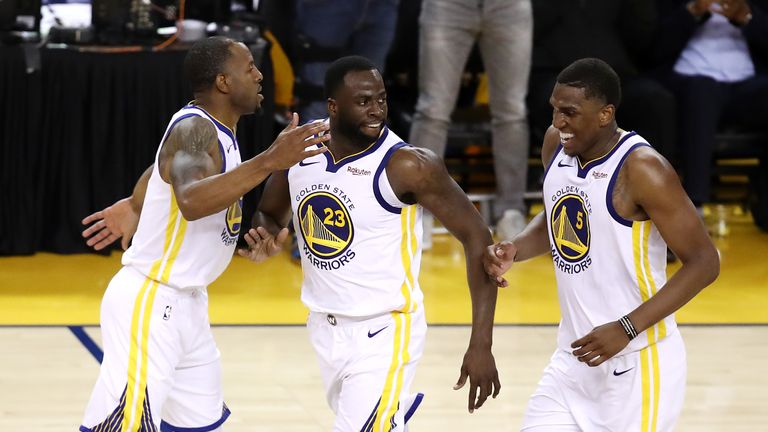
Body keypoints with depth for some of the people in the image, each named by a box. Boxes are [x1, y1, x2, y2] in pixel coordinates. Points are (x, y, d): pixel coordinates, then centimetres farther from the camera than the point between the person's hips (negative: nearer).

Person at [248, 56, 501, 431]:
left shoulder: (407, 166, -21)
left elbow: (476, 238, -17)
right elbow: (270, 215, 15)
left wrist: (481, 345, -23)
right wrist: (265, 236, -12)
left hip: (384, 333, -6)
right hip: (326, 326, 6)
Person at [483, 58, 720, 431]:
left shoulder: (641, 170, -20)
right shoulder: (557, 144, 2)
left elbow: (704, 263, -18)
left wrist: (627, 329, -25)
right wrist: (515, 250, 0)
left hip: (637, 362, -7)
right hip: (575, 356, 7)